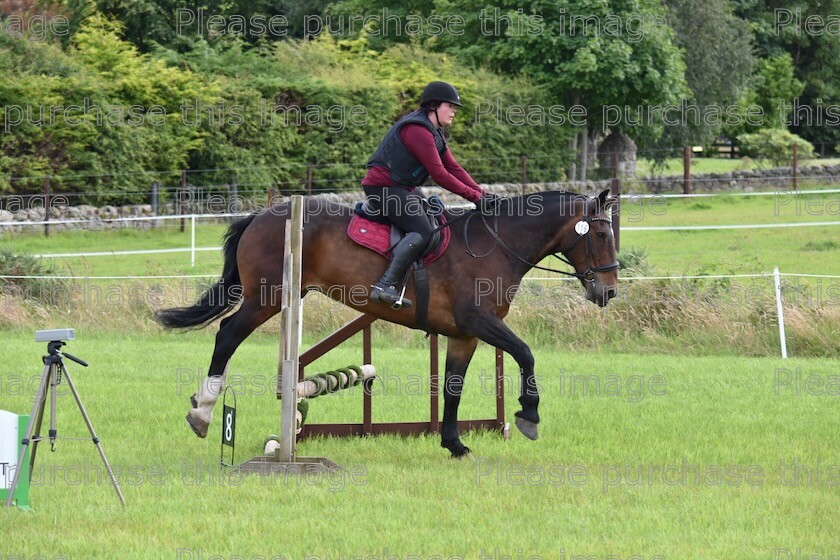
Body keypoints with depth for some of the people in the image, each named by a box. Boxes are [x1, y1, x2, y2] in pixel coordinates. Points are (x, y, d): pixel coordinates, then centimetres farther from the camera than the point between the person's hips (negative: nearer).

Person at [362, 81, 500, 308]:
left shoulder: (434, 133, 15)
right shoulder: (418, 131, -19)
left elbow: (453, 167, 12)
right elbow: (439, 174, -23)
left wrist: (481, 193, 0)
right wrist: (474, 196, -20)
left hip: (402, 187, 11)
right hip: (383, 187, -11)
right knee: (421, 231, -24)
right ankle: (385, 286, -33)